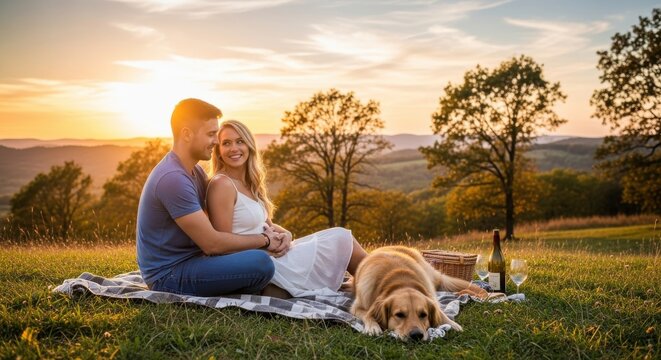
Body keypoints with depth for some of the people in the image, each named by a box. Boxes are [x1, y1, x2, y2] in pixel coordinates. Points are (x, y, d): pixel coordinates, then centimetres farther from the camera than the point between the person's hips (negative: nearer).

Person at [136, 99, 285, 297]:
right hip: (169, 275, -10)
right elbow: (212, 243, -23)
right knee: (261, 263, -26)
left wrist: (268, 230, -5)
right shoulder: (173, 179, -23)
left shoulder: (194, 171, 9)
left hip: (188, 260, 10)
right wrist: (264, 240, -11)